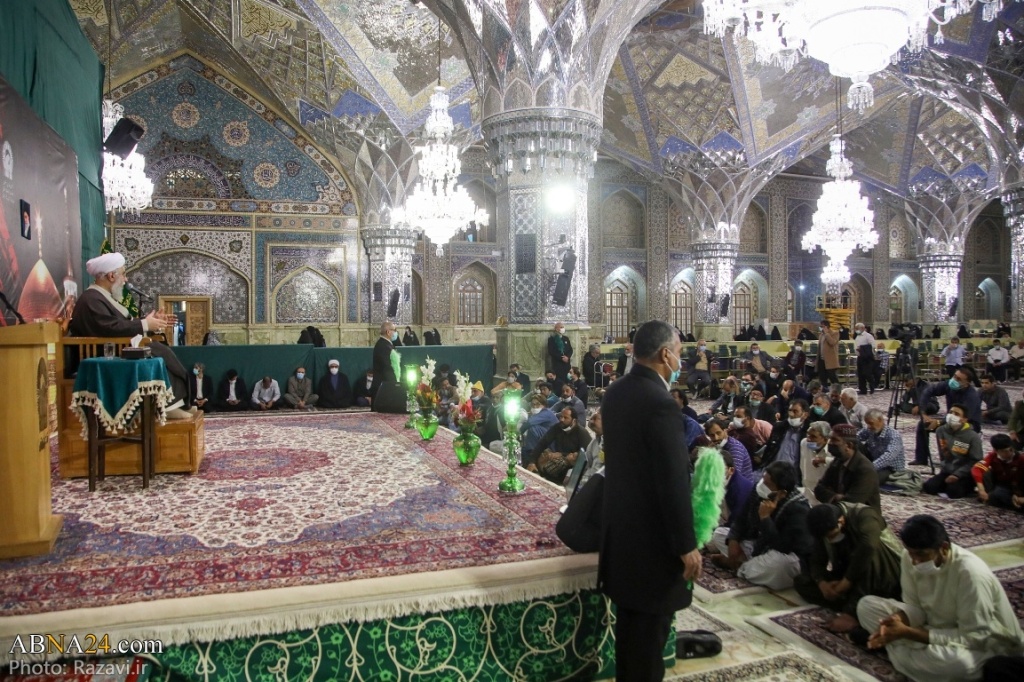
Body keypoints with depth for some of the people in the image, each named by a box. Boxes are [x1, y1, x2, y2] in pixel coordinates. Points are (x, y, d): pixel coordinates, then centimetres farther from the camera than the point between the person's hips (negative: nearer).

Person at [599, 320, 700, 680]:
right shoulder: (660, 403, -24)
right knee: (650, 623, 6)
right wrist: (687, 545, -15)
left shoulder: (615, 392, 3)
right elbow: (673, 483, -22)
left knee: (629, 616, 21)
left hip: (621, 525, 9)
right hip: (652, 533, -9)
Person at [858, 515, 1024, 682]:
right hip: (938, 628, 6)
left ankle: (896, 649, -14)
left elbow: (972, 638, -28)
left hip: (986, 647, -6)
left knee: (956, 660, -42)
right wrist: (896, 620, -27)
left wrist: (907, 632, -32)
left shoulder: (971, 573, -31)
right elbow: (915, 606, -2)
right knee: (866, 605, -6)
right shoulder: (911, 558, -13)